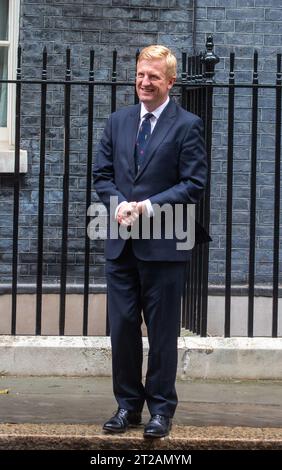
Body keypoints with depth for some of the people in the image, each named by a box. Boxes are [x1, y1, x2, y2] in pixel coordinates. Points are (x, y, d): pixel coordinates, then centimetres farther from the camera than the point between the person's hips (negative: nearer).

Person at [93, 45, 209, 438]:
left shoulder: (187, 125, -3)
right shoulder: (118, 122, 12)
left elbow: (194, 184, -8)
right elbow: (102, 174, 11)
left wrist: (149, 206, -16)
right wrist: (119, 204, -9)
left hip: (164, 244, -4)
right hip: (121, 243, 4)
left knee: (162, 331, 2)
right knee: (122, 327, 7)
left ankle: (161, 409, 12)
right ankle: (128, 404, 19)